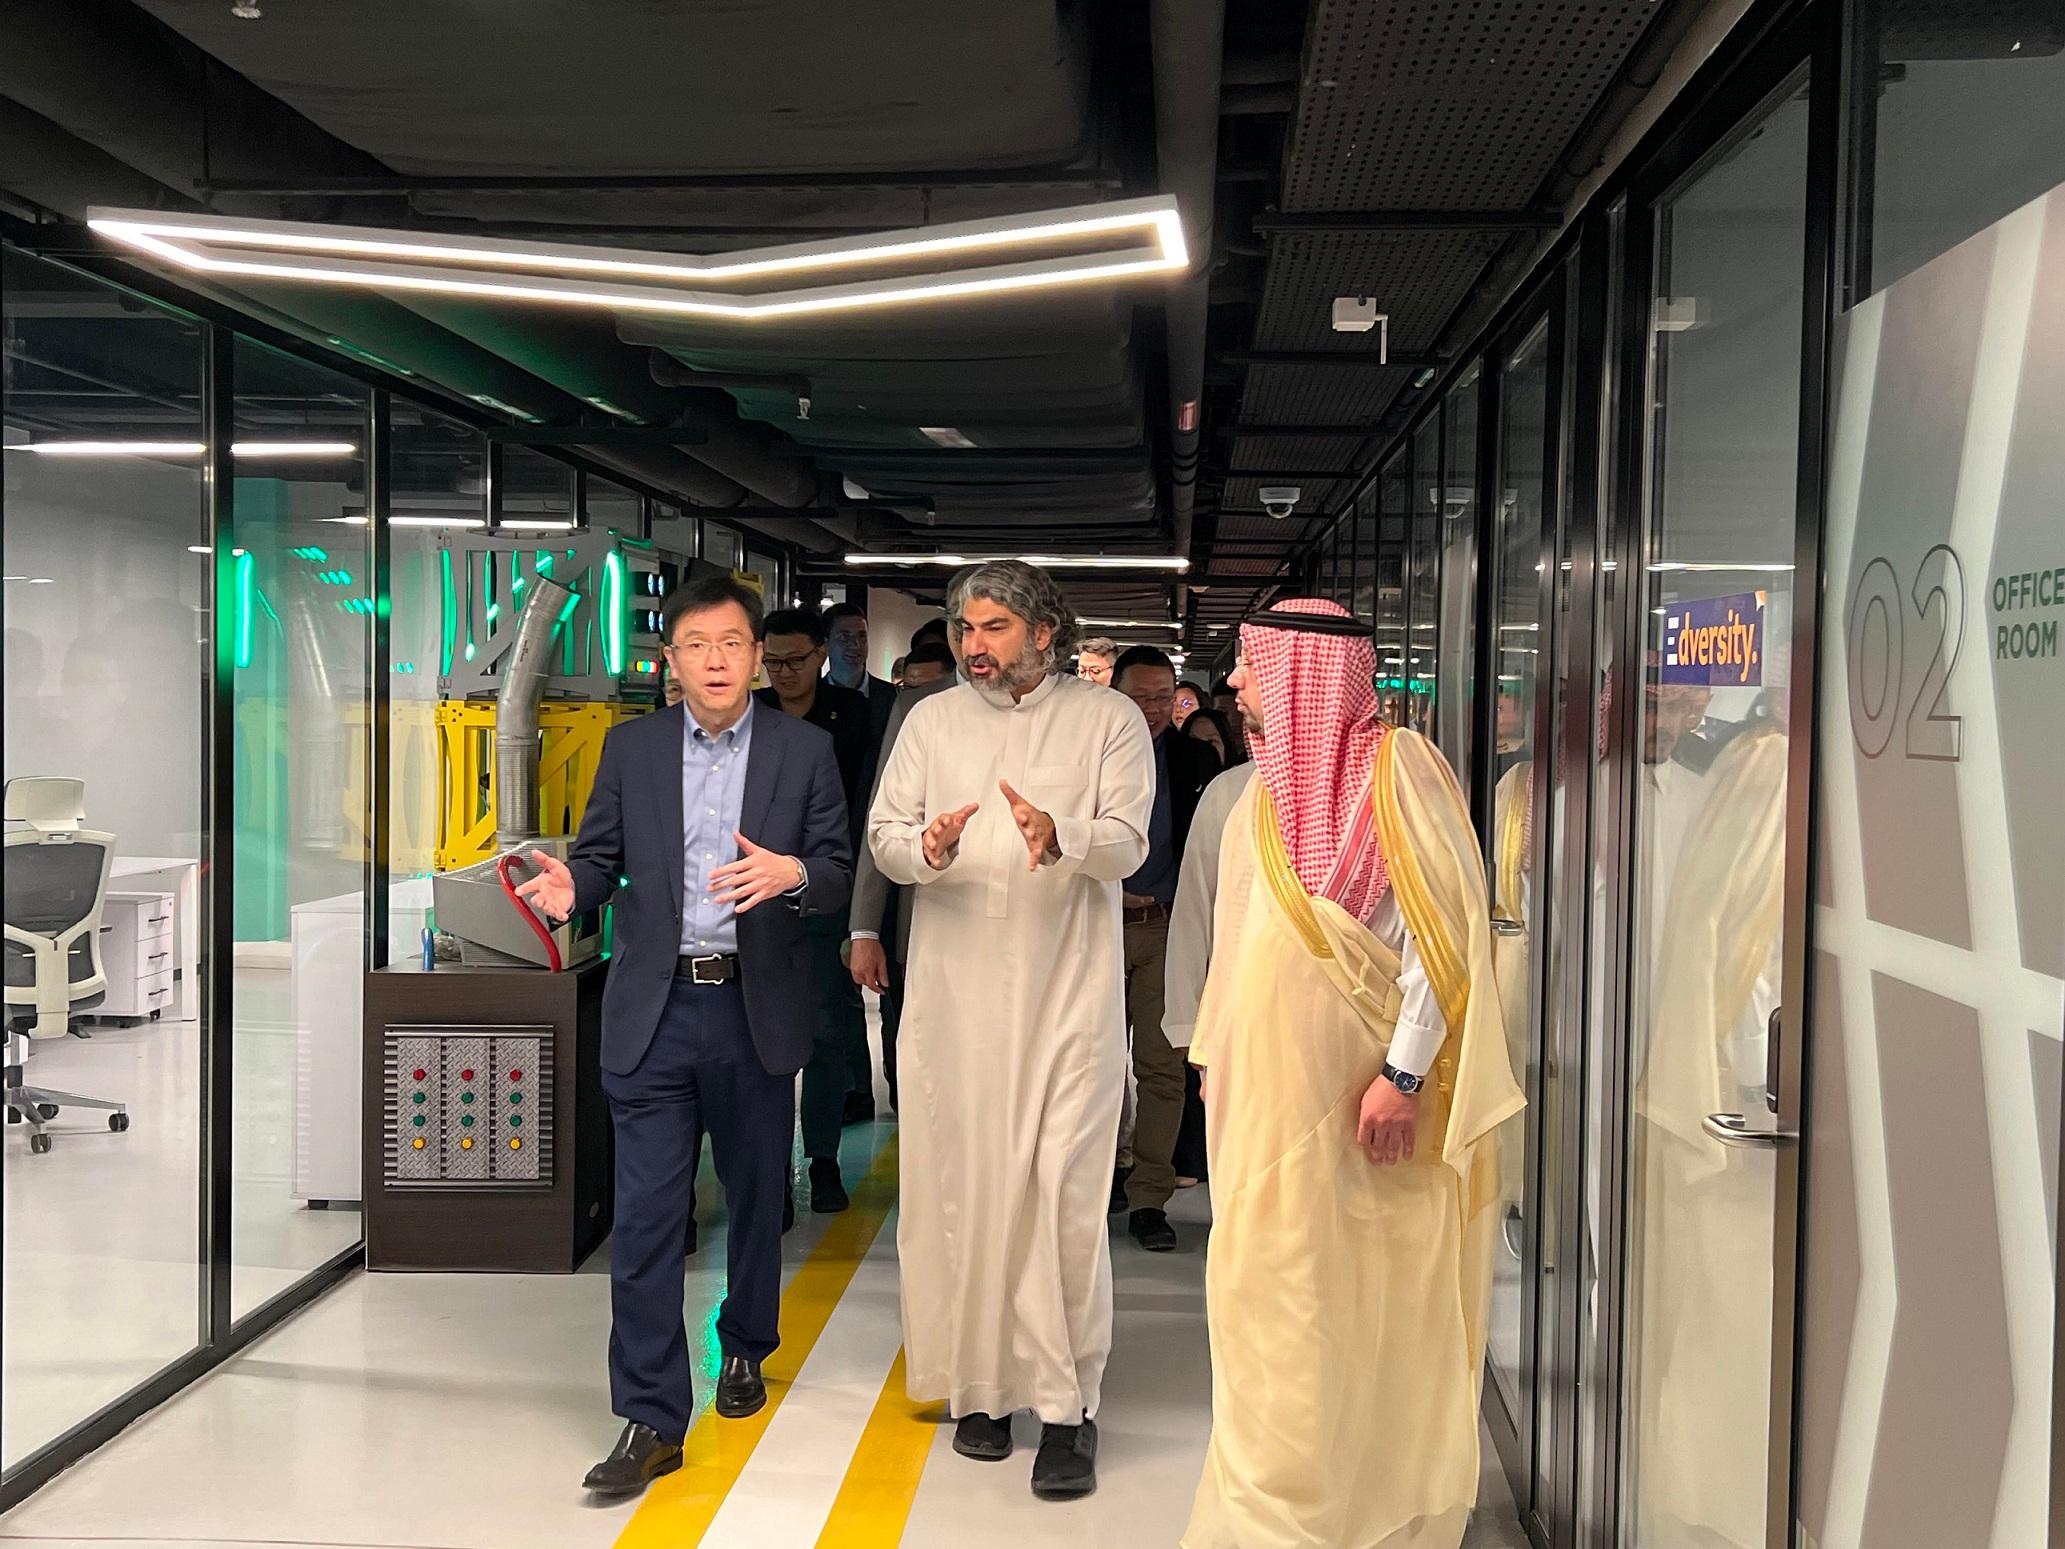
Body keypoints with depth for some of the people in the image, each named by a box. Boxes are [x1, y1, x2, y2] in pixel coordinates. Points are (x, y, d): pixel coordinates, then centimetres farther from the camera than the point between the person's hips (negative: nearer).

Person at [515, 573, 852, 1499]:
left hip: (755, 1011, 0)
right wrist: (572, 885, -17)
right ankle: (650, 1419, 4)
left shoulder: (803, 751, 2)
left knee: (755, 1198, 16)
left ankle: (745, 1348, 40)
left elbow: (838, 873, -1)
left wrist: (791, 874, -23)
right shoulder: (631, 748, 6)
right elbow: (603, 857, 6)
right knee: (644, 1217, -3)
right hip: (654, 1014, 0)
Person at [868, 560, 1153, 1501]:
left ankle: (1068, 1405, 2)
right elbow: (881, 838, 5)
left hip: (1068, 991, -3)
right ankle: (980, 1384, 20)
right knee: (962, 1185, 6)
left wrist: (1061, 838, -28)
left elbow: (1128, 843, -7)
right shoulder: (933, 721, 12)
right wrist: (927, 846, -18)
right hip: (956, 992, 3)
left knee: (1065, 1192, -8)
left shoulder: (1109, 721, 4)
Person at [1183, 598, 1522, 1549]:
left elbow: (1443, 931, -16)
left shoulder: (1395, 771, -11)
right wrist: (1214, 1055, 16)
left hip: (1359, 1102, -7)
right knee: (1273, 1301, 11)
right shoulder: (1267, 792, 12)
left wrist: (1404, 1072, -20)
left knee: (1368, 1314, 2)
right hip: (1269, 1090, 7)